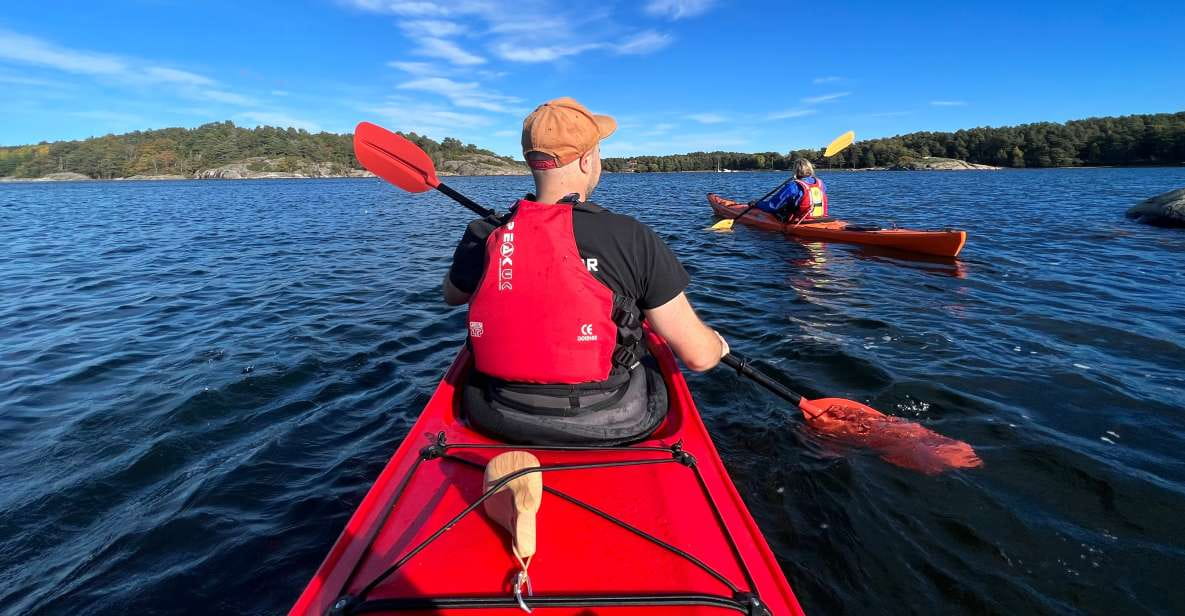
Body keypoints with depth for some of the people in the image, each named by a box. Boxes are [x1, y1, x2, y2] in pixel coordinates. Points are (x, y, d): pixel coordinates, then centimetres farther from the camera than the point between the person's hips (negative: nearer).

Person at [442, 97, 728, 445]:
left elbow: (452, 296, 14)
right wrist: (718, 345, 10)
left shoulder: (485, 238, -10)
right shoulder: (632, 239, -18)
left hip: (496, 423, 3)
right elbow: (699, 357, -14)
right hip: (610, 426, -2)